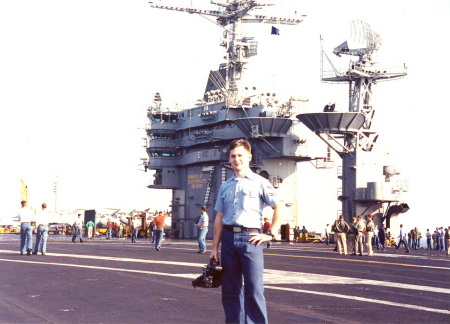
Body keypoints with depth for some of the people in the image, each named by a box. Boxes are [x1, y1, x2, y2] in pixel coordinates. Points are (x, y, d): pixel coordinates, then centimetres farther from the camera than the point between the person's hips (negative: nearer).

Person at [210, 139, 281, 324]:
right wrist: (215, 247, 12)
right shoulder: (225, 187, 15)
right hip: (229, 238, 5)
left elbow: (278, 208, -2)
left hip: (250, 238, -5)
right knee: (230, 289, 9)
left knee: (254, 289, -6)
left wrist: (269, 234, -6)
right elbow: (219, 218, 15)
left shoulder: (260, 183, 1)